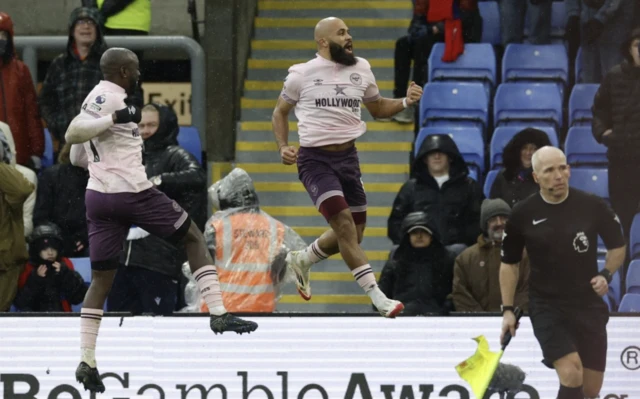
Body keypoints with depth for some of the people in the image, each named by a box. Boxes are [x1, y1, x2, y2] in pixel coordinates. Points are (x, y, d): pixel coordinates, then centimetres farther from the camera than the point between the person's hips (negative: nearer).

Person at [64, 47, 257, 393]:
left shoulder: (98, 99, 17)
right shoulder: (109, 98, -10)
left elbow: (76, 157, 24)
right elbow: (72, 133, -24)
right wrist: (116, 118, -30)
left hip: (98, 196, 8)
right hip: (132, 193, -8)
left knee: (101, 280, 8)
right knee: (193, 237, 9)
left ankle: (86, 362, 1)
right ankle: (218, 314, 2)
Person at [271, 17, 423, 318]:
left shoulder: (361, 69, 7)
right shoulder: (303, 74, -4)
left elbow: (377, 108, 19)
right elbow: (280, 112, 9)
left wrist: (405, 102, -1)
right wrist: (283, 147, -7)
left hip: (348, 156, 6)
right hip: (315, 159, -6)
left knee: (353, 233, 11)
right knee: (344, 224, -19)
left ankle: (301, 261, 37)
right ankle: (377, 298, -20)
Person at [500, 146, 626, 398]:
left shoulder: (593, 206, -5)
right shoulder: (523, 215, -5)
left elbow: (617, 246, 11)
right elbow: (509, 263, 9)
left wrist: (606, 274, -7)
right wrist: (507, 309, 4)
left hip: (589, 306, 2)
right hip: (547, 308, -2)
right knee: (571, 376, -21)